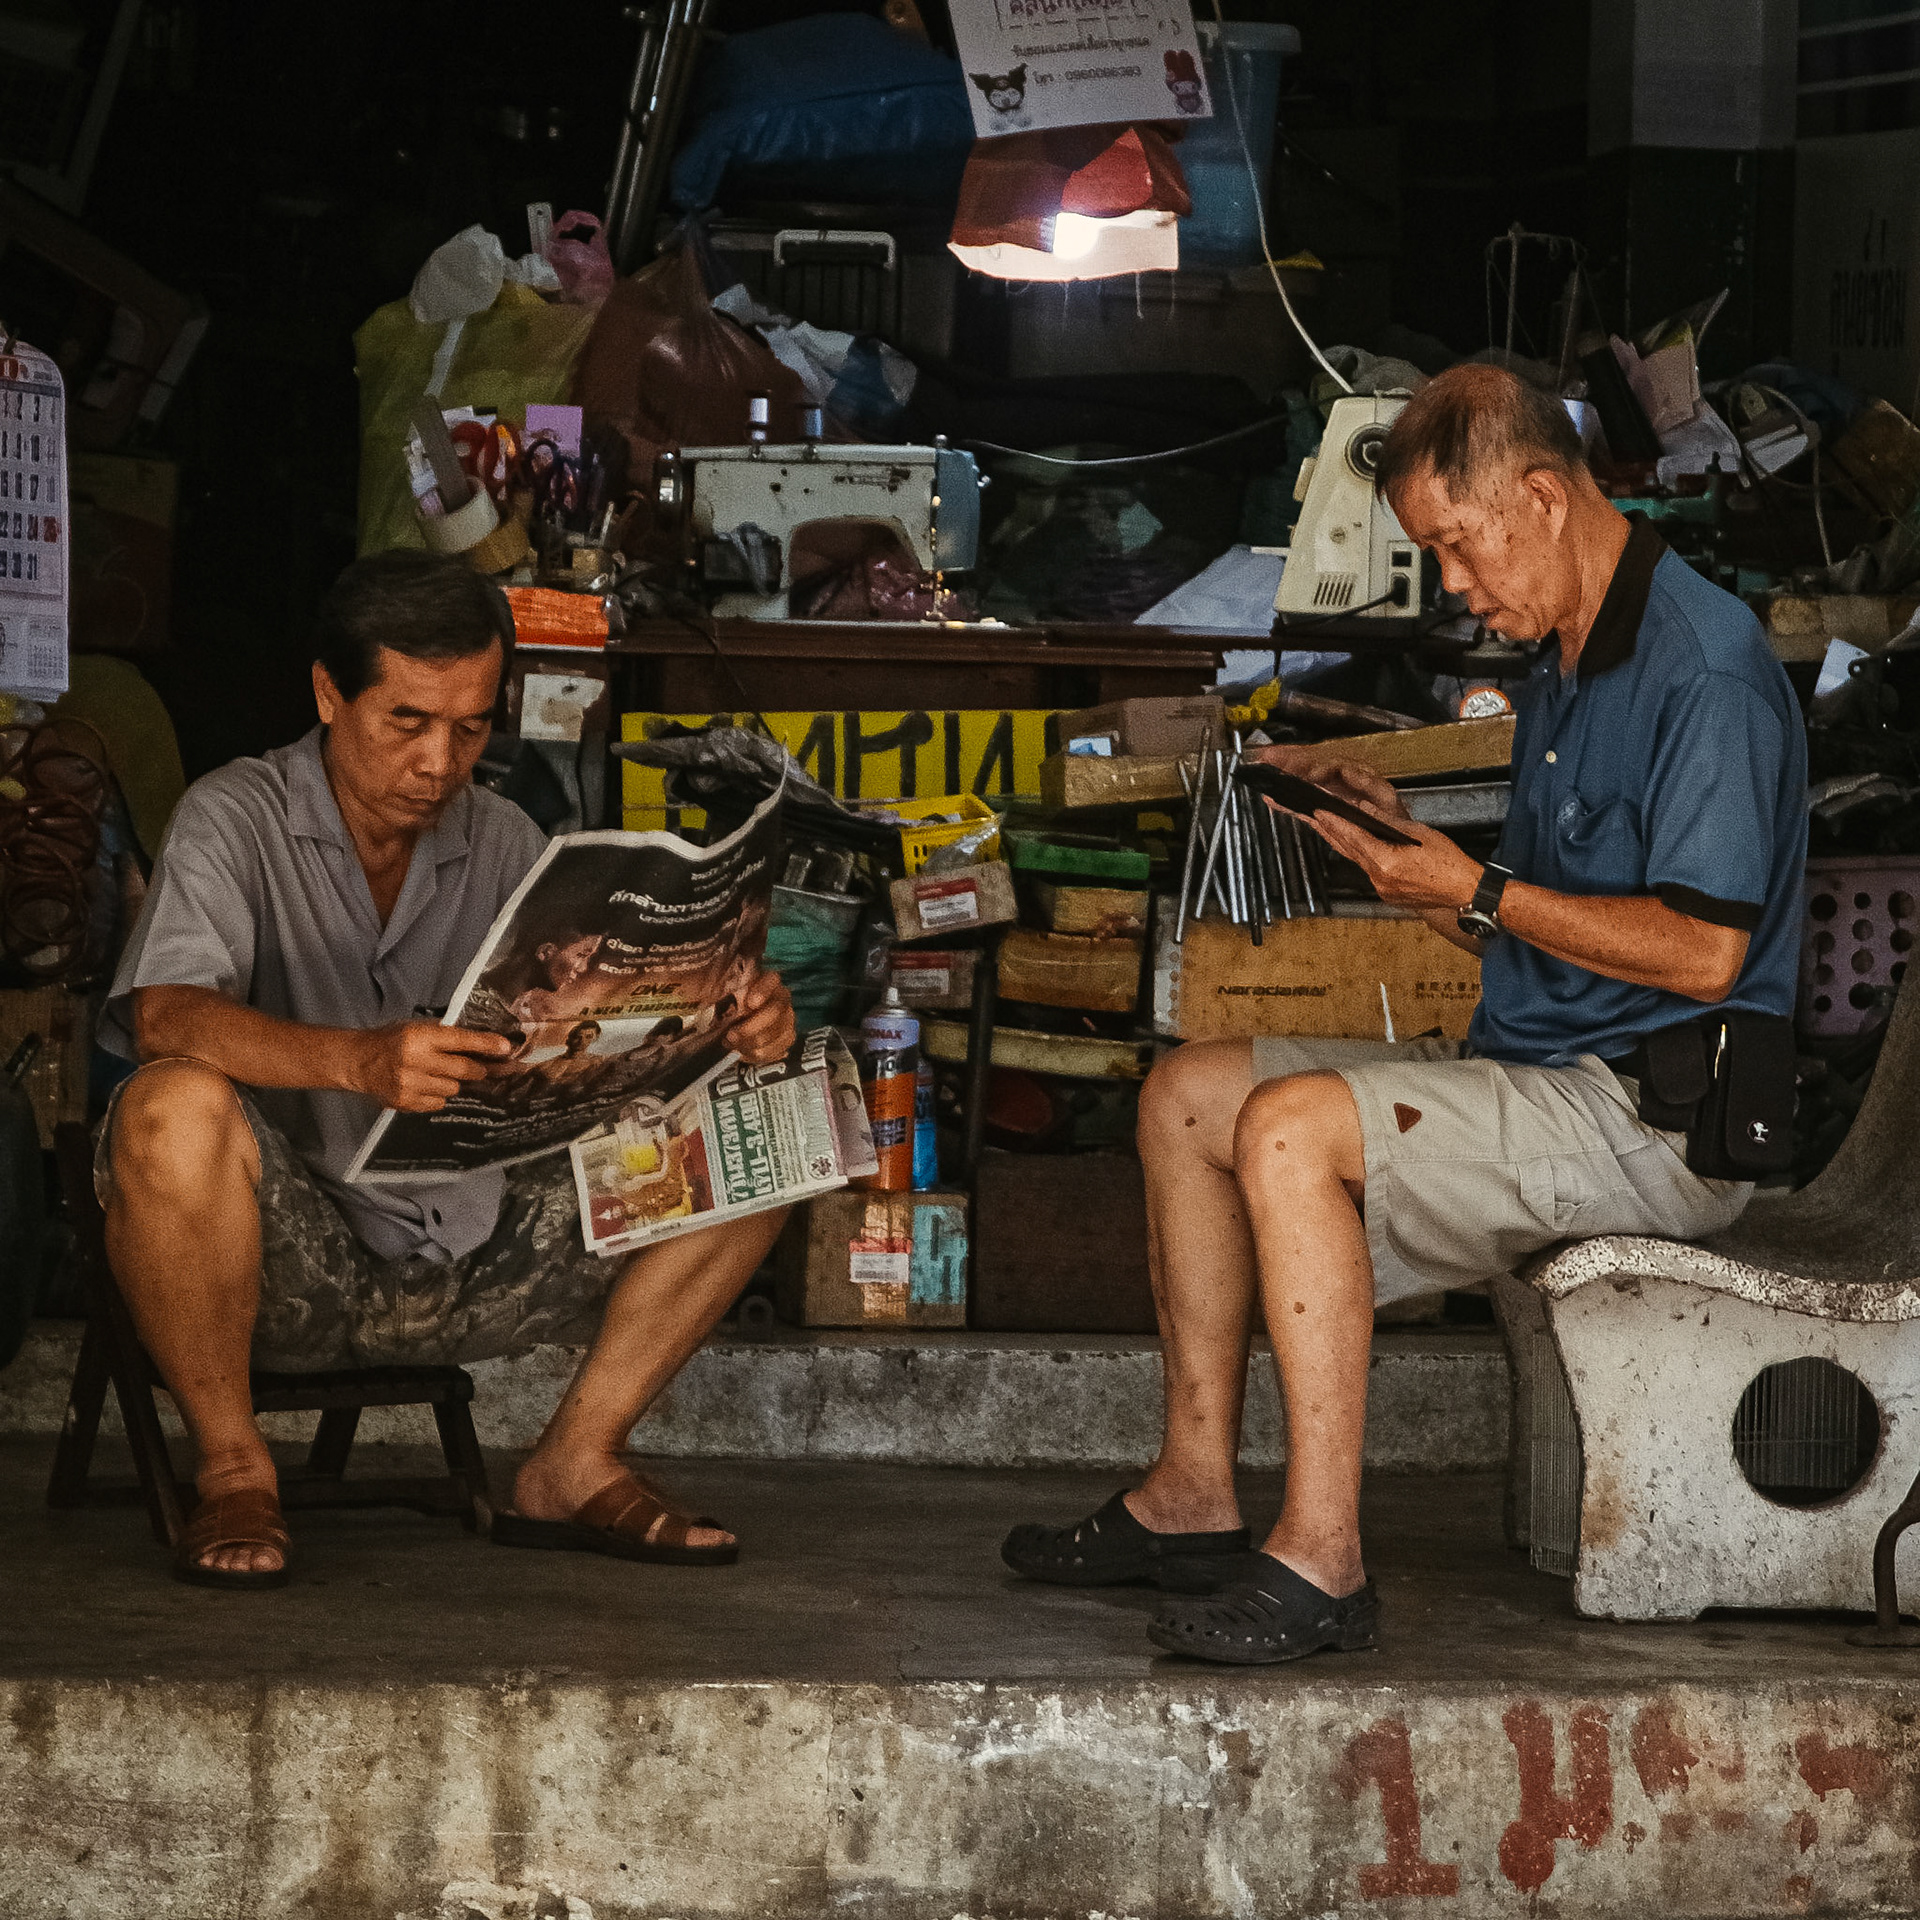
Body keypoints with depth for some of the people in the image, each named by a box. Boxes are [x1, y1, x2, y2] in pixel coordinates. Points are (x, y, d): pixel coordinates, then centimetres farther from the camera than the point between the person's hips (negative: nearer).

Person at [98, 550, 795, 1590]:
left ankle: (574, 1464, 0)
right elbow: (162, 1016, -25)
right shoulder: (237, 819, -7)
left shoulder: (502, 843, 10)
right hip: (293, 1259, -5)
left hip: (468, 1255, 5)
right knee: (178, 1111, -37)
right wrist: (357, 1061, -43)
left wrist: (733, 1028, -19)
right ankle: (232, 1468, -15)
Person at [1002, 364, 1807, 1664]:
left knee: (1292, 1129, -28)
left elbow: (1703, 949, -22)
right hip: (1536, 1068, 10)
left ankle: (1322, 1560, -27)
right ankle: (1194, 1498, 5)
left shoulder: (1705, 666, -15)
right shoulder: (1563, 666, 18)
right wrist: (1400, 837, 5)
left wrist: (1478, 892, -16)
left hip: (1656, 1116, -10)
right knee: (1190, 1093, 8)